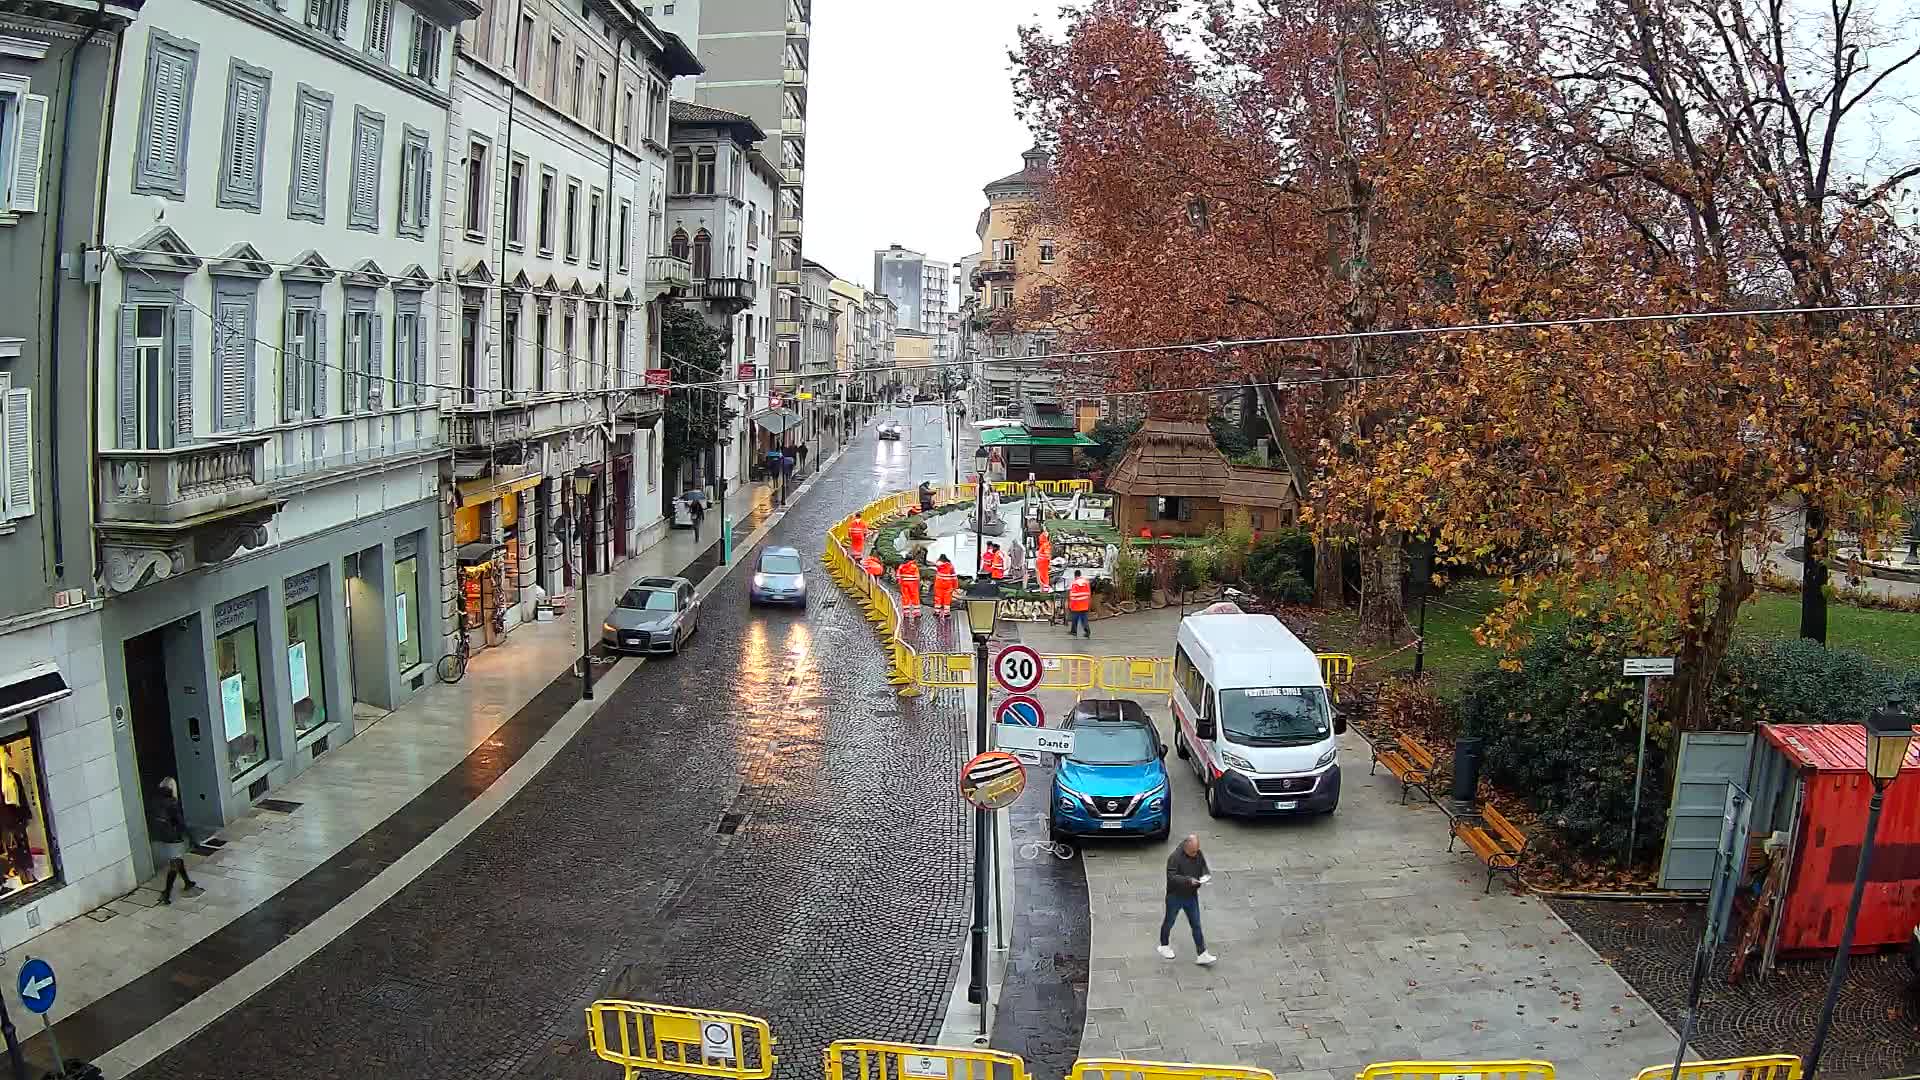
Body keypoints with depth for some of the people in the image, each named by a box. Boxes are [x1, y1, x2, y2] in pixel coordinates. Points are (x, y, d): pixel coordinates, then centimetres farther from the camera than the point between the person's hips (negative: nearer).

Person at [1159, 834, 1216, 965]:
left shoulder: (1199, 855, -4)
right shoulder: (1175, 857, -24)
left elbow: (1204, 868, 10)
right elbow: (1171, 877, -28)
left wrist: (1205, 875, -13)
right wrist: (1188, 880, -37)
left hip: (1192, 896, 4)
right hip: (1175, 896, -4)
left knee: (1196, 925, 3)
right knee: (1169, 922, 16)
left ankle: (1202, 955, 7)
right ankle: (1164, 946, 38)